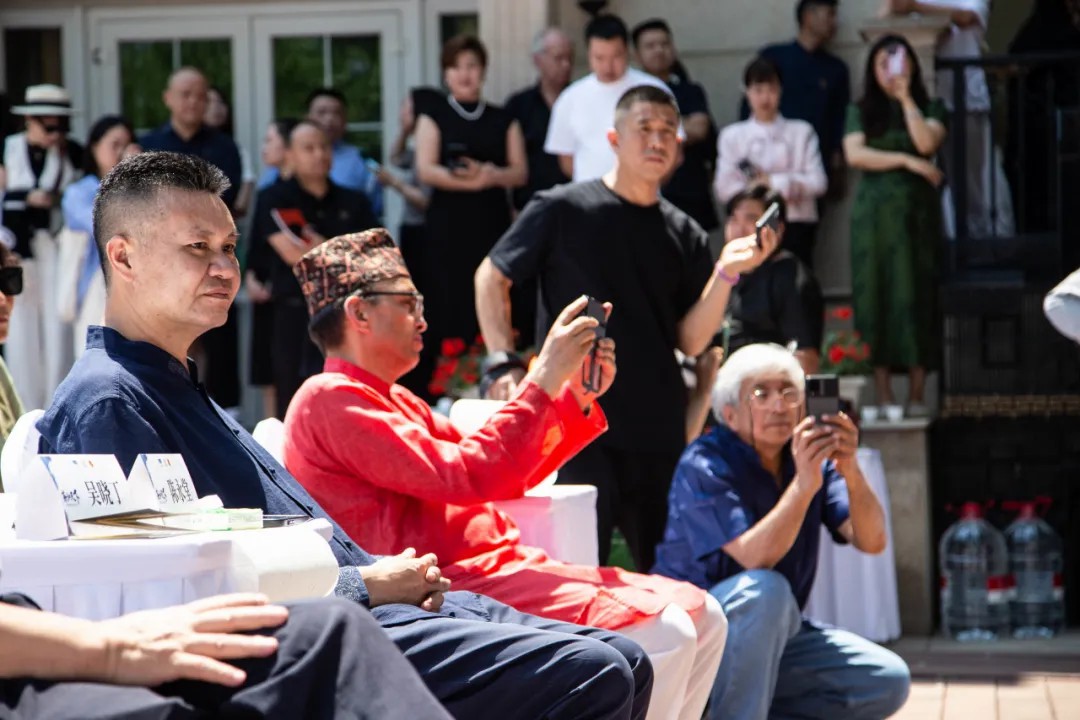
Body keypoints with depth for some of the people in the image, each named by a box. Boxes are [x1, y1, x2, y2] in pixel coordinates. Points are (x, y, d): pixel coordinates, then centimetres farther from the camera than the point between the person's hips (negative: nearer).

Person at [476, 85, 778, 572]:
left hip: (658, 429, 4)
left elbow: (691, 341, 4)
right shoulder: (562, 210, -1)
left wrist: (725, 274, -10)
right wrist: (502, 363, -6)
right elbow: (491, 278, 5)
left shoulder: (684, 234, 10)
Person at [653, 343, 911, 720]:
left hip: (775, 635, 6)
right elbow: (756, 559, -29)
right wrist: (804, 484, -40)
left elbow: (871, 541, -11)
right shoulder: (703, 466, -16)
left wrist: (850, 471, -28)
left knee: (888, 682, -8)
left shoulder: (810, 458, 0)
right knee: (765, 590, -36)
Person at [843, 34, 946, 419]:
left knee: (915, 295, -5)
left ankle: (917, 395, -4)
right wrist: (906, 160, -8)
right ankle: (884, 396, -2)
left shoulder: (929, 108, 9)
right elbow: (854, 154, -4)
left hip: (917, 210, -1)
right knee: (876, 296, -3)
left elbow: (927, 143, -10)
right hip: (874, 211, 1)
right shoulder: (861, 112, 12)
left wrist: (906, 97, -9)